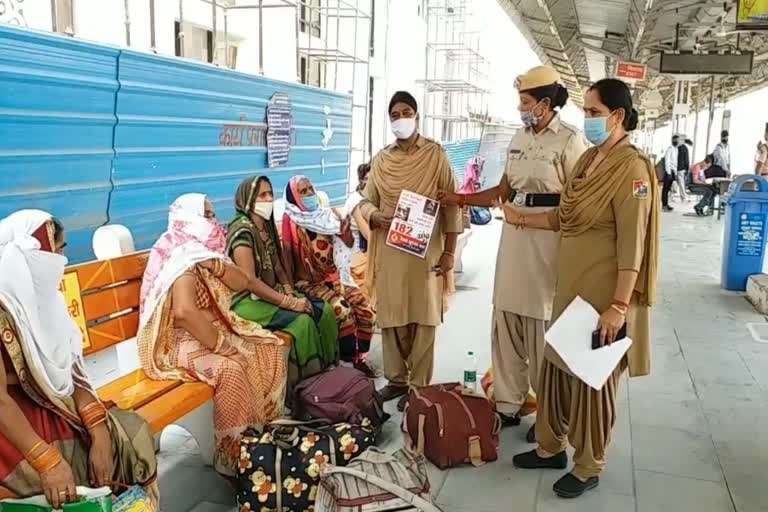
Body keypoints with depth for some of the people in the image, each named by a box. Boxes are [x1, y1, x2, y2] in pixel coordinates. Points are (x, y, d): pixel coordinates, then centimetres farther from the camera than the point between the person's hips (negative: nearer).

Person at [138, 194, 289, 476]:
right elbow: (185, 311, -35)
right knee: (231, 367, -34)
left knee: (274, 349, -1)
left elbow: (242, 283, 4)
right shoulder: (183, 257, -20)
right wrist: (220, 344, -25)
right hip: (178, 341, -10)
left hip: (214, 330, 10)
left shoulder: (204, 251, 9)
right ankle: (230, 459, -20)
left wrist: (215, 265, -15)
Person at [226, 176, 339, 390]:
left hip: (271, 294, 8)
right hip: (247, 302, -8)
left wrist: (289, 291, -6)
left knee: (323, 310, -6)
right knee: (302, 320, -26)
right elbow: (250, 281, -24)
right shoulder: (242, 231, -18)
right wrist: (289, 303, -23)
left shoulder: (267, 226, 9)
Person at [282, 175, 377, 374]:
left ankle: (359, 357, 2)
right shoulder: (291, 222, -6)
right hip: (308, 282, -5)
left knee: (366, 310, -12)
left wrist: (345, 227, -14)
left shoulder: (326, 215, 6)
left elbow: (348, 244, 7)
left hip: (333, 277, 5)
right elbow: (287, 257, -8)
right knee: (343, 310, -28)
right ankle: (349, 361, -14)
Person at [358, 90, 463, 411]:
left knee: (423, 316, 2)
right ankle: (396, 378, 24)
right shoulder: (381, 159, 9)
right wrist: (374, 216, -11)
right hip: (389, 249, 4)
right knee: (391, 315, 9)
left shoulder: (435, 155, -1)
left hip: (425, 249, -3)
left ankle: (419, 384, 14)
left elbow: (451, 204, -3)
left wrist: (449, 250, -7)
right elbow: (367, 200, 13)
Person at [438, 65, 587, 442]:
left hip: (549, 238, -7)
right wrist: (459, 199, 8)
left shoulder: (570, 140, -8)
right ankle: (507, 404, 22)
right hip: (515, 234, 7)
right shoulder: (519, 139, 13)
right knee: (506, 322, 9)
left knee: (543, 328, 1)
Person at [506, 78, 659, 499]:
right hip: (571, 287, 8)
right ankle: (552, 446, 35)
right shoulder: (589, 159, 9)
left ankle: (589, 467, 25)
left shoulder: (631, 168, -17)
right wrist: (523, 219, 10)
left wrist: (619, 306, -22)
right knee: (556, 366, 16)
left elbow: (632, 243, -20)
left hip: (602, 293, -8)